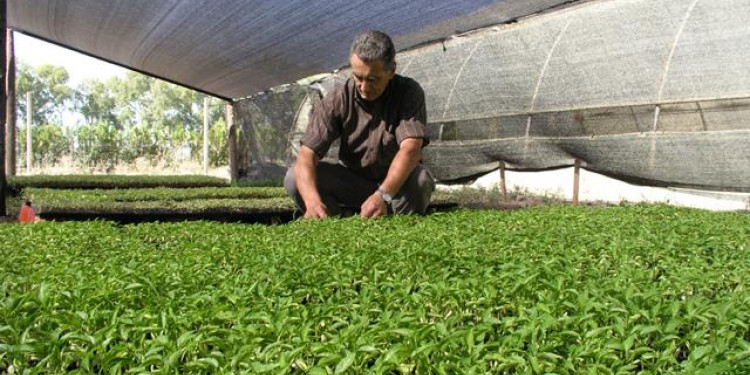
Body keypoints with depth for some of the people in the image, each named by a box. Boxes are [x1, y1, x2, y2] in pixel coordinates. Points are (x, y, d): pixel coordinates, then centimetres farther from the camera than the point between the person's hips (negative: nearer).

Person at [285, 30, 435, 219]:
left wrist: (383, 196, -49)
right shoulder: (338, 99, -14)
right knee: (294, 178, -20)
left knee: (420, 180, -35)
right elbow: (306, 155, -23)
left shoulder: (409, 92, -17)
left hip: (396, 182, -1)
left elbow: (411, 149, -32)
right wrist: (312, 200, -43)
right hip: (353, 179, 2)